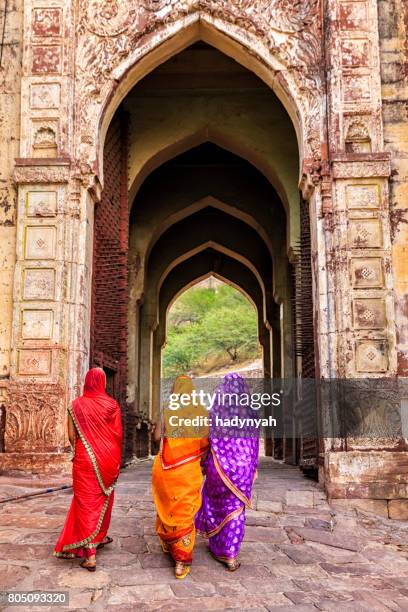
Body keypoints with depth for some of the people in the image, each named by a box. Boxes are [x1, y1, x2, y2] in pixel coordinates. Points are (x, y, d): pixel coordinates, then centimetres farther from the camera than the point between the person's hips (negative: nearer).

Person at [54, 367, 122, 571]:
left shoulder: (76, 405, -6)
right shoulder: (112, 404, -7)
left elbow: (71, 435, -4)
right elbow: (118, 434, -4)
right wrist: (115, 459, 11)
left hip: (84, 460, -1)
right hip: (108, 460, 1)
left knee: (86, 501, 2)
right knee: (103, 498, 21)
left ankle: (90, 554, -3)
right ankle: (100, 537, 38)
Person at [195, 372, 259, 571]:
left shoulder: (214, 414, -10)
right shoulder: (251, 415, -5)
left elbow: (206, 443, -6)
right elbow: (254, 445, 2)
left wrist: (205, 465, 6)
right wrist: (252, 469, 12)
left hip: (219, 466, -1)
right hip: (243, 467, 1)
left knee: (215, 503, 21)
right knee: (236, 510, 10)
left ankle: (216, 545, 33)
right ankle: (231, 555, 9)